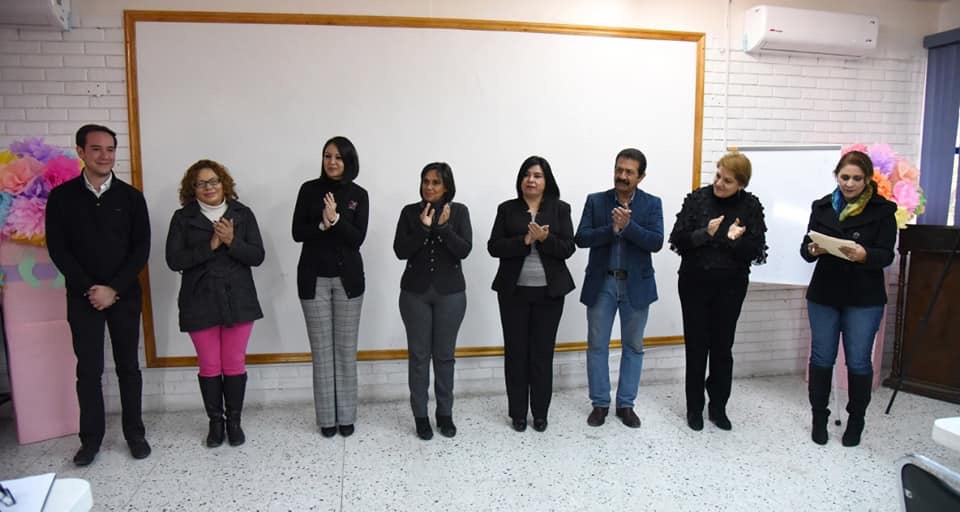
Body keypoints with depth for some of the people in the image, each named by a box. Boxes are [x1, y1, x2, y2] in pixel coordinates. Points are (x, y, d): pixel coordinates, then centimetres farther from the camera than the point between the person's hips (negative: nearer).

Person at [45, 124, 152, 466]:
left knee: (128, 366, 8)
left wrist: (113, 288, -12)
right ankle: (91, 439, 18)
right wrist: (88, 288, -11)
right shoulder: (61, 197, 1)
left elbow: (141, 249, -3)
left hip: (125, 295, 0)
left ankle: (134, 433, 19)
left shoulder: (130, 197, 1)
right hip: (82, 296, 0)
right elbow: (58, 249, -2)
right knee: (88, 369, 5)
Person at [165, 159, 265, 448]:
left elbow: (257, 256, -4)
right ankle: (215, 422, 26)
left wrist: (231, 242, -20)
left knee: (234, 364, 7)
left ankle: (234, 421, 24)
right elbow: (174, 260, -9)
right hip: (200, 303, 0)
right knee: (209, 366, 9)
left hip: (238, 301, 0)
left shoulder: (242, 214, 1)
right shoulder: (182, 218, 0)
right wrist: (210, 246, -18)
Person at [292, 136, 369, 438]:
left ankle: (346, 416, 18)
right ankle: (327, 418, 16)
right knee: (321, 350, 6)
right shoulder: (309, 190, 2)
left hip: (348, 278, 0)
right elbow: (297, 232, -2)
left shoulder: (358, 195, 1)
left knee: (346, 349, 7)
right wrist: (322, 225, -19)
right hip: (314, 278, 0)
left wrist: (335, 219, -21)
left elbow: (358, 238, -7)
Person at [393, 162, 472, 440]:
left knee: (444, 355, 8)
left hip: (450, 292, 0)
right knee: (418, 355, 5)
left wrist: (444, 226, -21)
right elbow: (400, 251, -7)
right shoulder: (410, 212, 0)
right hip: (415, 292, 0)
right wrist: (423, 228, -18)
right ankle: (420, 416, 18)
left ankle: (445, 414, 22)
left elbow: (464, 250, -10)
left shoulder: (459, 211, 0)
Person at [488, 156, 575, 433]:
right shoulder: (507, 209, 4)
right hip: (513, 291, 1)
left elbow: (567, 249, -4)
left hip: (549, 292, 0)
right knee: (515, 352, 6)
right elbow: (494, 247, -5)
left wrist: (545, 238, -22)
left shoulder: (560, 209, 3)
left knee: (543, 353, 7)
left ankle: (540, 413, 21)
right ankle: (517, 413, 20)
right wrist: (524, 240, -19)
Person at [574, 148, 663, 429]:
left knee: (633, 346, 9)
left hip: (636, 284, 0)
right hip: (601, 284, 0)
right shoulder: (595, 201, 1)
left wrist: (627, 225, -24)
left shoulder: (652, 204, 0)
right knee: (597, 345, 6)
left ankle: (626, 404, 23)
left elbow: (656, 242, -12)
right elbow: (581, 238, -8)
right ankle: (600, 403, 20)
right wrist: (611, 229, -21)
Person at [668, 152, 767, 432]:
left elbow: (756, 252, -4)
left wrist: (737, 240, -23)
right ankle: (694, 408, 20)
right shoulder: (697, 198, -4)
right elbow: (677, 240, -6)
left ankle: (718, 407, 25)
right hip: (695, 282, 0)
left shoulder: (750, 206, -3)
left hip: (730, 286, 0)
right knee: (696, 346, 6)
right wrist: (705, 234, -22)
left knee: (722, 347, 8)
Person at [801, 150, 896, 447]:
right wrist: (813, 249, -21)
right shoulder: (822, 206, 3)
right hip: (823, 295, 2)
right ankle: (819, 416, 23)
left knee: (858, 362, 5)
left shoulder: (883, 210, -3)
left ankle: (856, 420, 23)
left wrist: (864, 255, -31)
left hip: (865, 299, -2)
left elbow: (886, 255, -10)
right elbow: (805, 249, 2)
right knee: (822, 357, 9)